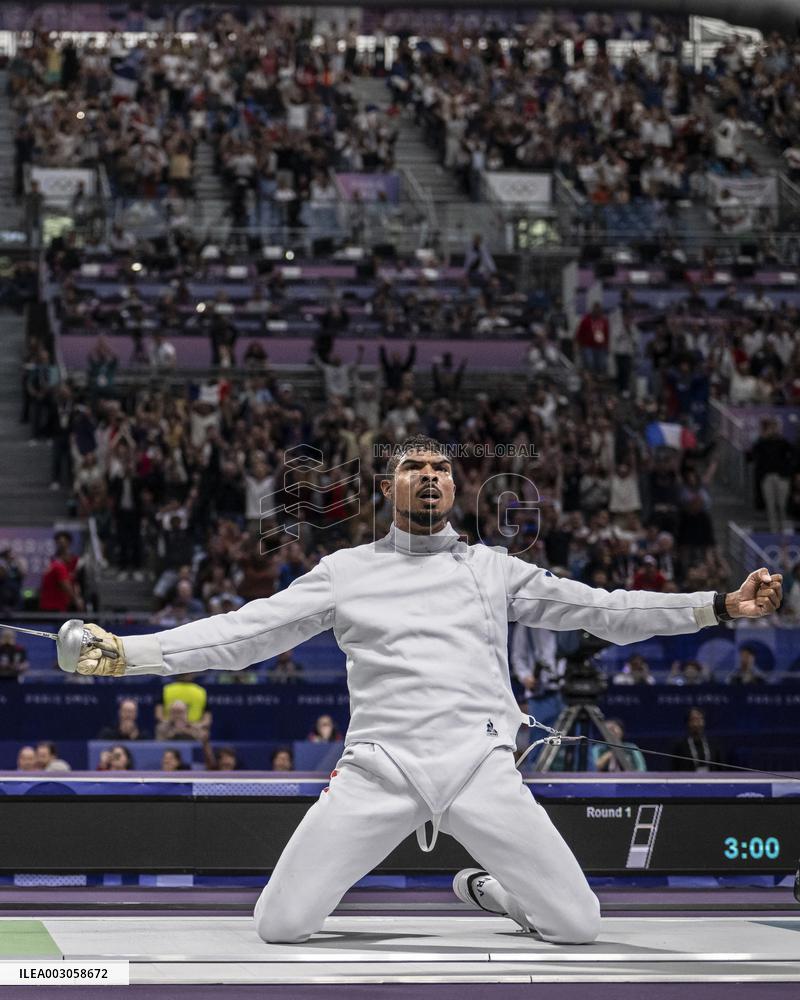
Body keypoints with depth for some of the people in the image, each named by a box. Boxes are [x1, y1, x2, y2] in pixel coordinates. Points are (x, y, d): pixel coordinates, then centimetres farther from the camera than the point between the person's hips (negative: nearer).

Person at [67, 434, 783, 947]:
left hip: (480, 767, 1)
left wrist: (721, 606, -2)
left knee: (578, 928, -9)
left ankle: (488, 888, 25)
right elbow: (243, 633, 5)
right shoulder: (345, 571, 10)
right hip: (379, 768, -1)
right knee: (280, 927, -14)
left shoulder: (493, 568, 13)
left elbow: (601, 610, 9)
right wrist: (127, 653, -7)